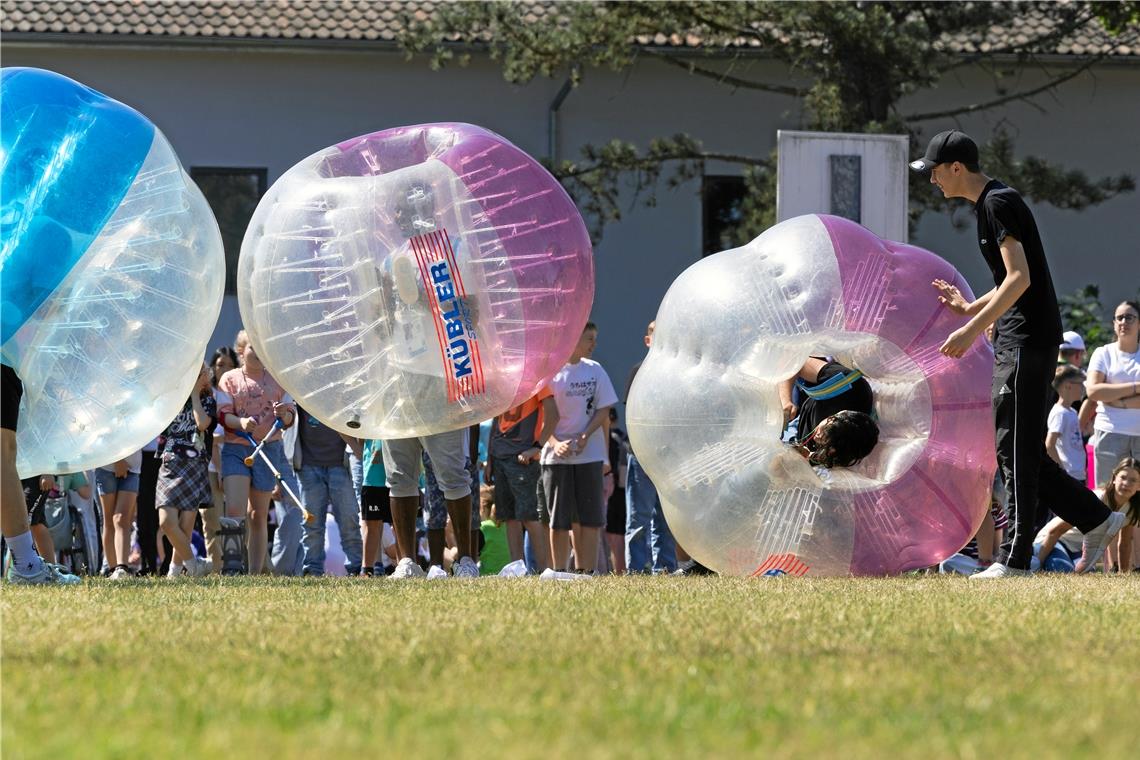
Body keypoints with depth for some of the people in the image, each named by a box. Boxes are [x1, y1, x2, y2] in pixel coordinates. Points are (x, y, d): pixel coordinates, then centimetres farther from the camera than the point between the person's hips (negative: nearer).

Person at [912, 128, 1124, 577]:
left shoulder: (999, 204, -13)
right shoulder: (988, 205, 18)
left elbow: (1020, 278, -22)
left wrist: (972, 329, -23)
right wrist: (970, 309, 20)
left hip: (1029, 338, -10)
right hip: (1016, 342, 10)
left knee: (1015, 447, -8)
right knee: (1012, 448, 11)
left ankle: (1015, 558, -8)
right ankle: (1095, 519, 14)